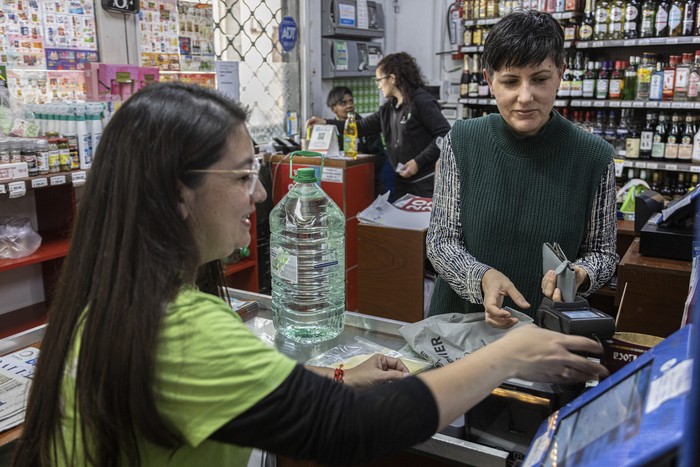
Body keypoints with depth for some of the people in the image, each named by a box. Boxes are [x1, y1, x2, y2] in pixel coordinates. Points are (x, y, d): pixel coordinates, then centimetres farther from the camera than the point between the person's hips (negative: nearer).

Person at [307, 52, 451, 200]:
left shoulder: (422, 101, -10)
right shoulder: (388, 108, 12)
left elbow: (445, 134, -14)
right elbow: (363, 127, 15)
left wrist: (418, 162, -18)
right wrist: (326, 123, 9)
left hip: (427, 182, -7)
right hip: (402, 182, 8)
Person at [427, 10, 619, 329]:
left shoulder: (594, 156, -7)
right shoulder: (462, 142, -6)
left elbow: (602, 252, 3)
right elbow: (440, 240, -4)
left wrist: (578, 275, -18)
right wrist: (482, 277, -22)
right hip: (462, 317, 1)